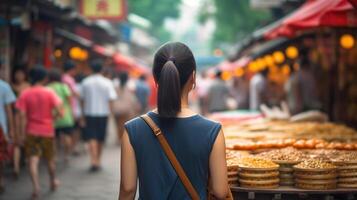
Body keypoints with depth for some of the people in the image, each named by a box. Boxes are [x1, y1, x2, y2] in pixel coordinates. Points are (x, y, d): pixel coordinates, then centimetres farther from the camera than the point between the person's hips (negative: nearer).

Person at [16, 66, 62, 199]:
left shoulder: (25, 94, -5)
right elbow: (59, 112, -13)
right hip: (47, 131, 1)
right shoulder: (49, 93, -6)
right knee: (50, 159, 18)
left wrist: (23, 132, -6)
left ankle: (36, 186, -19)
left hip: (31, 132, -1)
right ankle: (53, 182, 35)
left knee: (33, 160, -3)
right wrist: (51, 116, 8)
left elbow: (23, 116, -10)